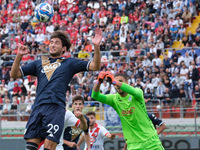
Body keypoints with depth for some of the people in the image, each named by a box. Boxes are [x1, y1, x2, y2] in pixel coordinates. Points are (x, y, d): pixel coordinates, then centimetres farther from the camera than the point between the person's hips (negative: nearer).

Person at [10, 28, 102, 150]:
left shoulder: (69, 63, 16)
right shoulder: (38, 64, 25)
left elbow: (95, 66, 8)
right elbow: (14, 74, 21)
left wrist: (96, 46, -7)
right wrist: (19, 56, 6)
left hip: (56, 108, -3)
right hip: (38, 107, 4)